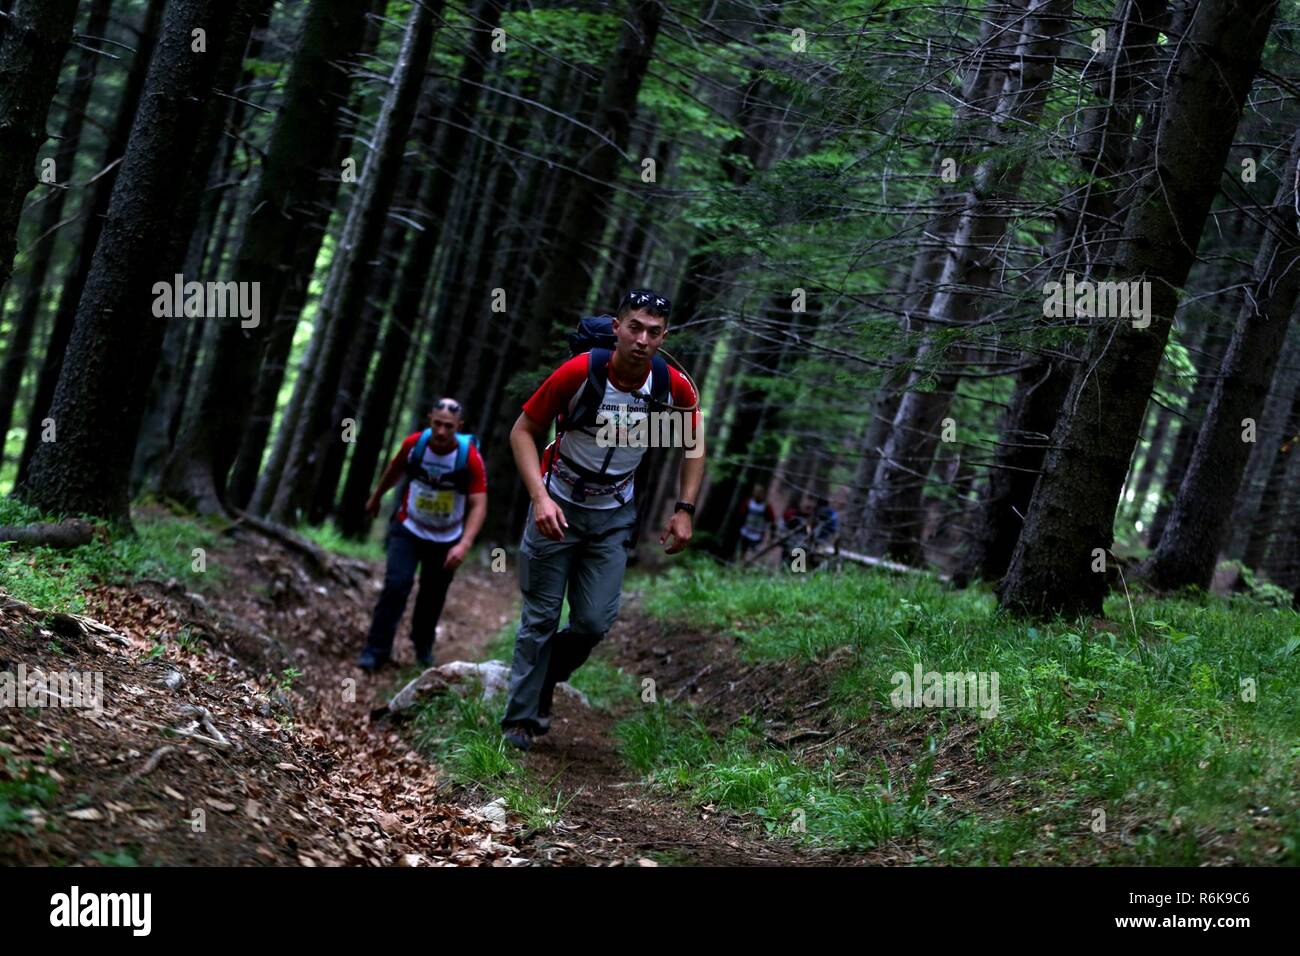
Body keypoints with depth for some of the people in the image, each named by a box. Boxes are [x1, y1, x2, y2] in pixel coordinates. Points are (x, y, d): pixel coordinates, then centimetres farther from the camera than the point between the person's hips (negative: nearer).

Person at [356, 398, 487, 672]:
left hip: (446, 540, 0)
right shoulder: (414, 444, -16)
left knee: (433, 596, 9)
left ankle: (423, 647, 33)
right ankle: (376, 650, -8)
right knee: (396, 585, -15)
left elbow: (479, 505, -24)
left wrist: (464, 545, -37)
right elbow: (395, 469, 6)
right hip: (408, 529, 0)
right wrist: (376, 497, 22)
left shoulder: (470, 458, -23)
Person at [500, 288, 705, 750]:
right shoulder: (579, 372, -22)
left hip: (614, 516, 2)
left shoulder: (673, 386, -14)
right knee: (541, 617, 1)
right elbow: (523, 431, -12)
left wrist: (684, 510, -2)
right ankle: (519, 718, 14)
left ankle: (544, 682, 24)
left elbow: (693, 444, 6)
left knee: (595, 621, -4)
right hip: (558, 507, -2)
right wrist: (540, 498, -23)